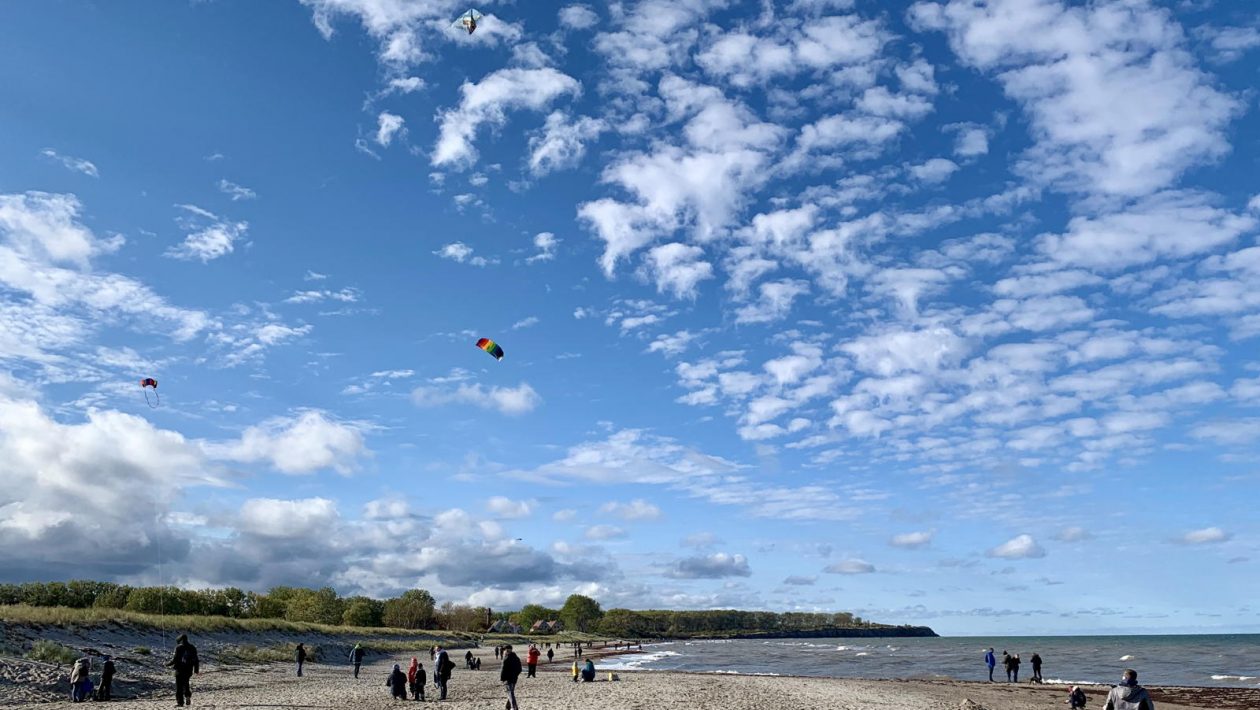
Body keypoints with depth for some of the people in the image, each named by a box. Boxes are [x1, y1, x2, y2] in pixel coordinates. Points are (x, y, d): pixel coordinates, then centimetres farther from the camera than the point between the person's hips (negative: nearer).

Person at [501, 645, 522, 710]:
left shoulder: (506, 659, -16)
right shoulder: (517, 658, 9)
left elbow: (503, 669, -18)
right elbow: (519, 669, 15)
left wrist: (501, 678, -10)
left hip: (508, 678, -8)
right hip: (514, 678, 8)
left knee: (510, 692, -5)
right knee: (511, 692, 19)